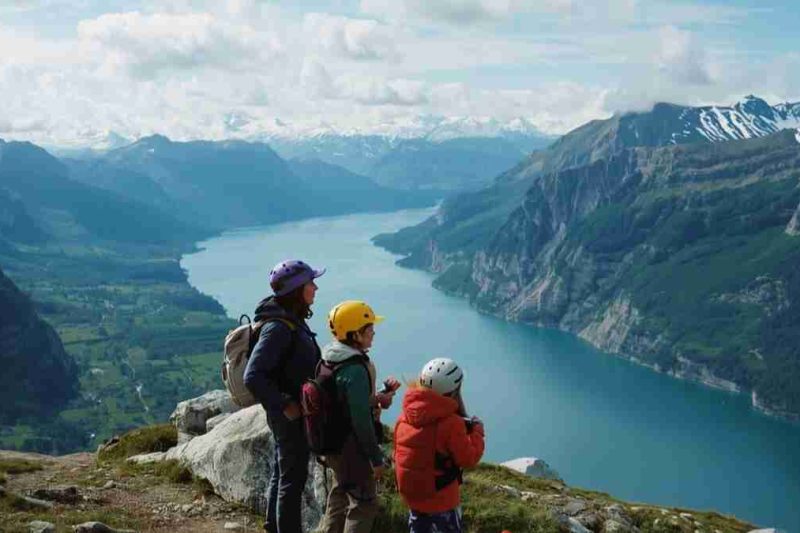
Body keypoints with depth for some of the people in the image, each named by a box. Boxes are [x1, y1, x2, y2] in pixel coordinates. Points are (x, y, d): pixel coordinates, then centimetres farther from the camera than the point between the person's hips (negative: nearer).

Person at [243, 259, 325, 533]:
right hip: (290, 416, -10)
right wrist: (284, 405, -24)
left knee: (283, 470, 22)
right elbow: (253, 377, -29)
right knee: (293, 477, 3)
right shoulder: (278, 327, -25)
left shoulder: (292, 320, 5)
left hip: (293, 411, 10)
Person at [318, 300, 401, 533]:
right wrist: (376, 458, -17)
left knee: (339, 497, 24)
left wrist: (375, 398, 8)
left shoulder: (330, 361, 1)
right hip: (354, 450, -9)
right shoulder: (356, 370, -26)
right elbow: (362, 421, -25)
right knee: (364, 505, 6)